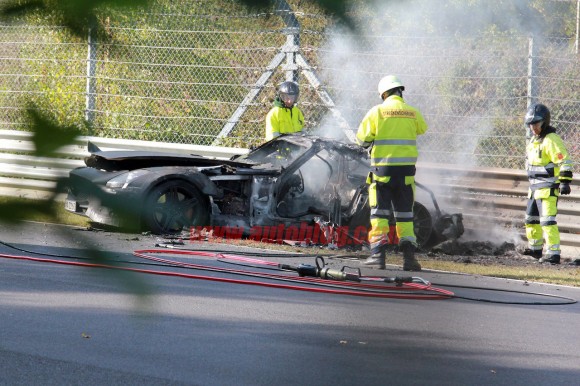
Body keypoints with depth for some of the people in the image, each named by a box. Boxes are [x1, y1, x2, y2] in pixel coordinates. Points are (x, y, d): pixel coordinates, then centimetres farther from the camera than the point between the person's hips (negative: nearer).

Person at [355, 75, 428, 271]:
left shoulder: (377, 111, -5)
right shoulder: (413, 113, 3)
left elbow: (362, 137, -3)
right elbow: (422, 129, 22)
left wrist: (369, 142, 19)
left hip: (383, 167, -2)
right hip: (406, 170, 2)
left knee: (379, 211, 3)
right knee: (404, 212, 10)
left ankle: (378, 253, -4)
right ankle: (409, 255, 3)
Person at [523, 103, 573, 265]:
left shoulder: (551, 140, -17)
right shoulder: (534, 140, 14)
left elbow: (565, 162, -20)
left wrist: (565, 182, -25)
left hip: (548, 189, -10)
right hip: (535, 188, 10)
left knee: (547, 220, -16)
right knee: (531, 218, 20)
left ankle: (553, 253, -17)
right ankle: (535, 249, 36)